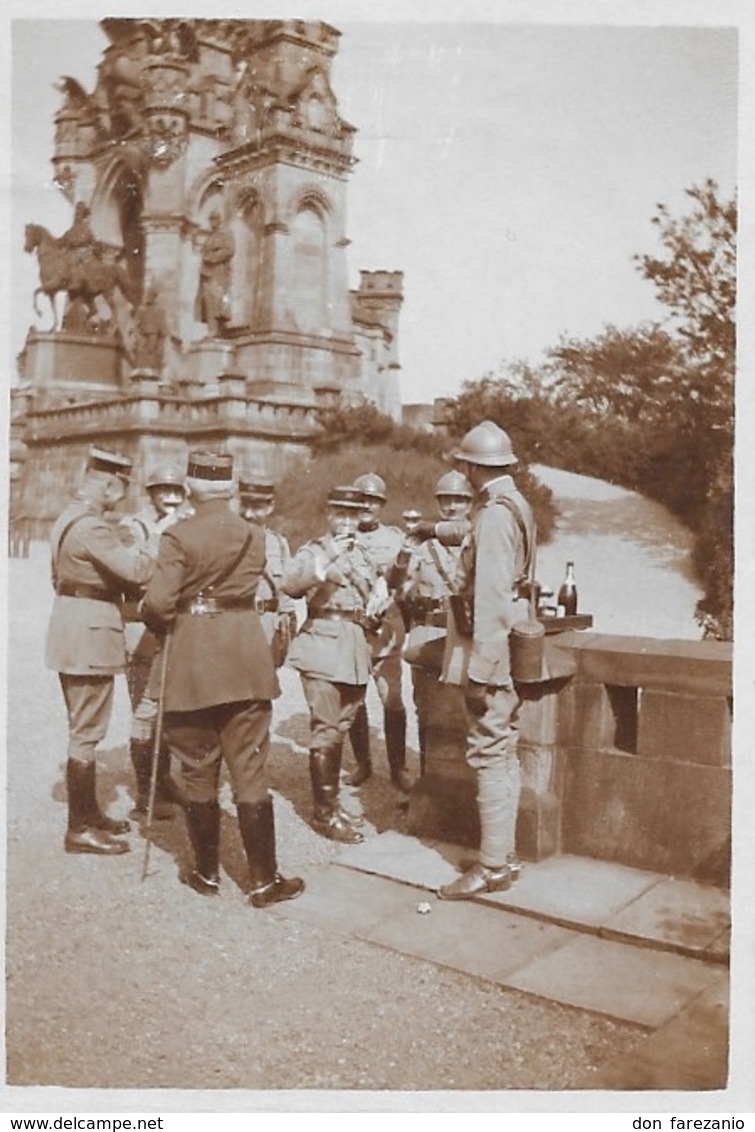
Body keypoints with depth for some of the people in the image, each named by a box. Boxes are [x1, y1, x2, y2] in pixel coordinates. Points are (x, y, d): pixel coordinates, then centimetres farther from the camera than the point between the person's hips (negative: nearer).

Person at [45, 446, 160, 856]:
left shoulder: (72, 516, 13)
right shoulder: (91, 524, -20)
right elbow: (137, 570, -28)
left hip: (74, 632, 11)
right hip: (89, 635, -11)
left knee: (83, 728, 18)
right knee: (86, 732, -3)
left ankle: (88, 812, 29)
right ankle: (80, 829, 4)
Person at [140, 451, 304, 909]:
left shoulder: (179, 536, -8)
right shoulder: (254, 536, 3)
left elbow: (157, 602, -14)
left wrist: (164, 622, 6)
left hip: (192, 663, -2)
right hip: (246, 660, 2)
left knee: (199, 771, 10)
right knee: (250, 771, 5)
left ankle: (207, 872, 21)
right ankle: (265, 879, 7)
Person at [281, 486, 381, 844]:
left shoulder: (362, 555, 19)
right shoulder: (314, 550, -2)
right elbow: (290, 583, -22)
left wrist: (376, 606, 10)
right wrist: (329, 557, -29)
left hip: (356, 649, 7)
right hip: (323, 645, -7)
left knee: (341, 727, 13)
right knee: (326, 729, -8)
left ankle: (331, 801, 25)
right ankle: (325, 812, 0)